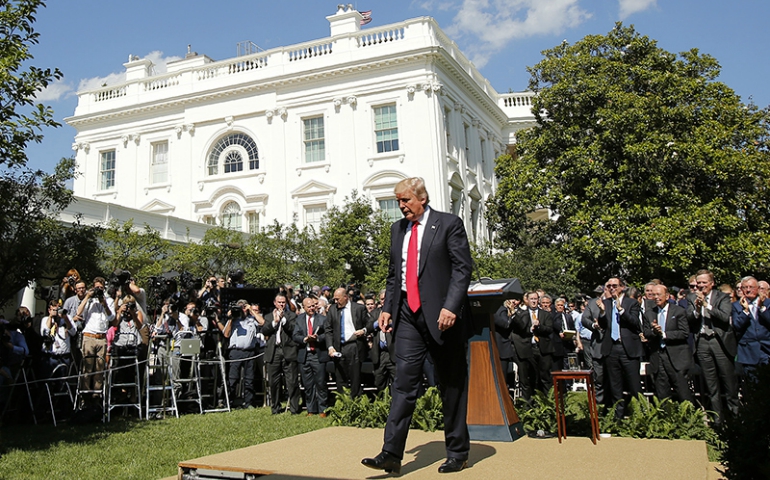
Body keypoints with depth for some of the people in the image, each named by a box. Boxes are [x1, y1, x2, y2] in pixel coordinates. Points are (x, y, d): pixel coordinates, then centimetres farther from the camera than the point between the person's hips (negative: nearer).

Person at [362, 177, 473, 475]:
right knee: (404, 382, -4)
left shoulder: (449, 224, -3)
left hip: (442, 315, -4)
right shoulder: (397, 229, 14)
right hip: (408, 315, 4)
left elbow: (463, 268, -10)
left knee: (452, 385, 7)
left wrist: (451, 307, -20)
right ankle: (391, 455, -5)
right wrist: (387, 307, 9)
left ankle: (458, 453, 20)